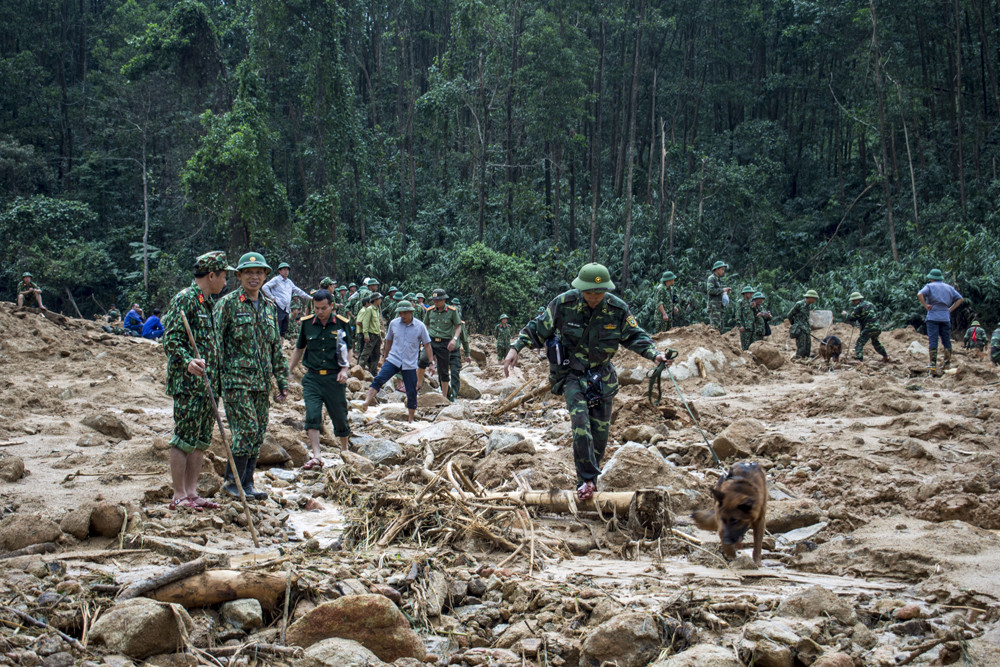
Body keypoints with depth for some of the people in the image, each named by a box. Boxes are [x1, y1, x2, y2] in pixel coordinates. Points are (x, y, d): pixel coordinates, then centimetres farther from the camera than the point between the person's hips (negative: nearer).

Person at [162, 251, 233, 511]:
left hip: (208, 383, 9)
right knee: (184, 440, -5)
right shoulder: (184, 299, -11)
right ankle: (179, 497, 0)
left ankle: (192, 492, 15)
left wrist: (217, 380, 23)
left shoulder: (208, 303, 18)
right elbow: (171, 341, -17)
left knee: (201, 440, 10)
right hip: (189, 384, -9)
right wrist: (188, 362, -34)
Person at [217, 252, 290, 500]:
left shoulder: (269, 306, 15)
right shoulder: (228, 303, -4)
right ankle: (232, 482, 0)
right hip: (236, 379, -6)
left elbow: (276, 347, 19)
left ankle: (247, 484, 16)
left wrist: (282, 380, 16)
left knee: (258, 435, 7)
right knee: (247, 430, -12)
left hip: (262, 382, 7)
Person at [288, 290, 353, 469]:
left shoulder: (342, 324, 0)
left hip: (334, 378, -1)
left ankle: (344, 451, 30)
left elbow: (348, 350, 8)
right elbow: (299, 349, 17)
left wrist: (345, 369, -8)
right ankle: (316, 457, -17)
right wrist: (289, 370, 12)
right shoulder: (307, 323, 5)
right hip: (312, 377, 1)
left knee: (340, 416, 7)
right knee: (312, 416, -14)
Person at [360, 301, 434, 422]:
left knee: (411, 393, 4)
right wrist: (384, 356, 23)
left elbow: (427, 345, 2)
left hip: (410, 365, -1)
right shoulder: (393, 323, 2)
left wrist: (431, 362, -2)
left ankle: (411, 420, 18)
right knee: (379, 379, -22)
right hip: (393, 360, 1)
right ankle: (366, 402, -32)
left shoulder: (420, 326, -4)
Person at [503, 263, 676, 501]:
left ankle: (589, 476, 23)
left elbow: (635, 336, 3)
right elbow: (538, 329, -4)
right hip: (571, 372, -2)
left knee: (600, 431, 5)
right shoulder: (563, 304, -15)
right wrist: (516, 348, -13)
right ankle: (587, 479, -16)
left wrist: (654, 354, -12)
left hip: (601, 375, 3)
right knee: (580, 421, -21)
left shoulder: (618, 309, -11)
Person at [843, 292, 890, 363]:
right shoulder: (869, 304, 18)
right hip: (878, 327, 8)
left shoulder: (859, 307, -7)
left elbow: (851, 318, -9)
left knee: (859, 344, -7)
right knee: (875, 342, 32)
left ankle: (858, 359, -23)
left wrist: (845, 314, 11)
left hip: (869, 328, -8)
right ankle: (886, 357, 41)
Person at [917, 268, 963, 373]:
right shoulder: (949, 287, 16)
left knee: (932, 341, -5)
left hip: (933, 317, -3)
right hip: (945, 317, 4)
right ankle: (947, 363, 11)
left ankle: (933, 365, -11)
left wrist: (925, 306, -9)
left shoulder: (930, 286, 2)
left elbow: (920, 294, -17)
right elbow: (960, 299, 13)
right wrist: (950, 309, 10)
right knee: (946, 340, 11)